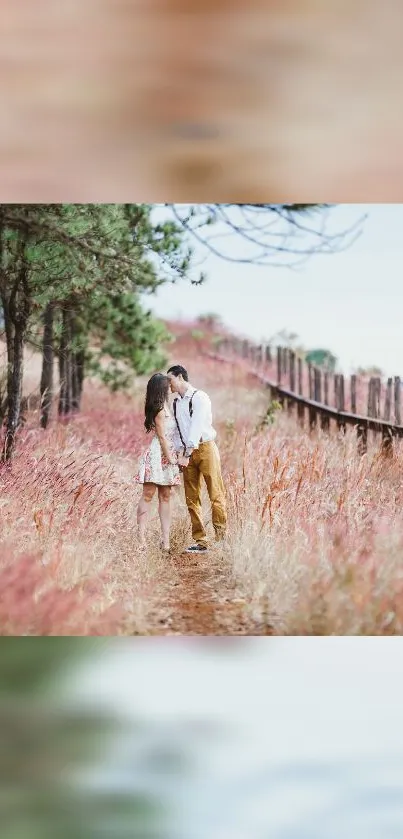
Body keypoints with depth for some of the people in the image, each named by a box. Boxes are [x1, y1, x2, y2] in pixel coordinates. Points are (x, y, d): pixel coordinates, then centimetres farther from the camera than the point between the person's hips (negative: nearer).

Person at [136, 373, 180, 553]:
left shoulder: (164, 407, 15)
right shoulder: (160, 410, -12)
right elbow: (162, 437, -13)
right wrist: (171, 458, -10)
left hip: (166, 457, 9)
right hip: (157, 456, -9)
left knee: (165, 497, 5)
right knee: (148, 495, -6)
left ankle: (166, 538, 5)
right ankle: (141, 538, -4)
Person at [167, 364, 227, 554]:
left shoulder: (199, 397, -7)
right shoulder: (175, 403, 14)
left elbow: (196, 426, -15)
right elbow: (176, 430, 14)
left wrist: (187, 454, -20)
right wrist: (179, 452, -1)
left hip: (205, 447, -7)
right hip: (186, 453, 7)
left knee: (216, 495, -9)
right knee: (191, 499, 2)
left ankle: (221, 537, -8)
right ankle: (200, 542, 4)